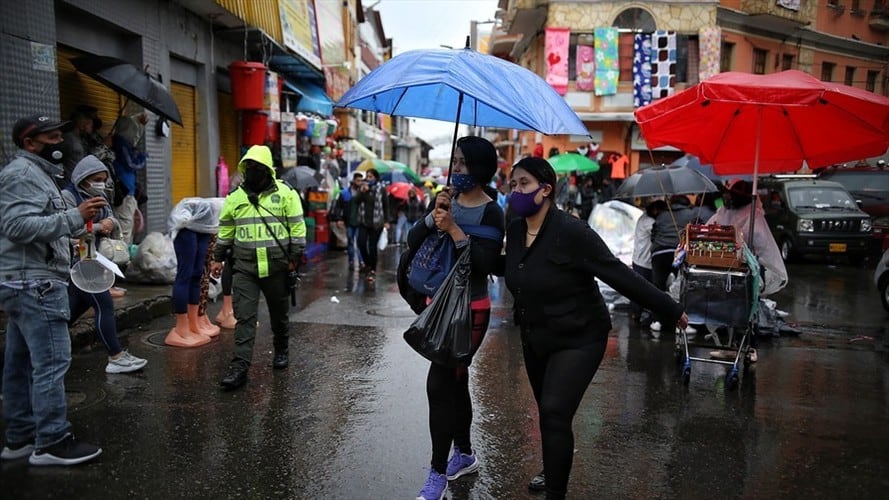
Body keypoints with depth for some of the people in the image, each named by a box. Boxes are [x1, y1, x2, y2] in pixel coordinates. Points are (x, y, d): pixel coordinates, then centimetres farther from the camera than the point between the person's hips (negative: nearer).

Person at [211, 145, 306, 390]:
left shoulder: (285, 193, -4)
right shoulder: (235, 197, 6)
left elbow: (297, 227, -3)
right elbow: (225, 230, 15)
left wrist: (294, 257, -6)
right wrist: (218, 258, 13)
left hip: (277, 267, -1)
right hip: (244, 268, 2)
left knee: (279, 313, 15)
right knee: (244, 317, -5)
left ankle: (281, 351, 38)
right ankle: (240, 367, -5)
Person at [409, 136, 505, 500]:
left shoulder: (491, 212, -13)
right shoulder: (447, 200, 5)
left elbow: (485, 264, -22)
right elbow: (413, 242, -2)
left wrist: (454, 230, -26)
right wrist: (433, 216, -17)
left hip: (470, 310, -7)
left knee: (439, 385, -9)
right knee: (454, 381, 17)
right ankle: (464, 454, 34)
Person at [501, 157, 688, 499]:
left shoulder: (571, 231, -25)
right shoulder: (514, 230, -4)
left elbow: (620, 276, -22)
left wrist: (671, 310, -17)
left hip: (578, 339, -7)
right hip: (534, 338, 7)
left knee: (555, 414, -16)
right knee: (548, 413, 18)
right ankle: (554, 472, 43)